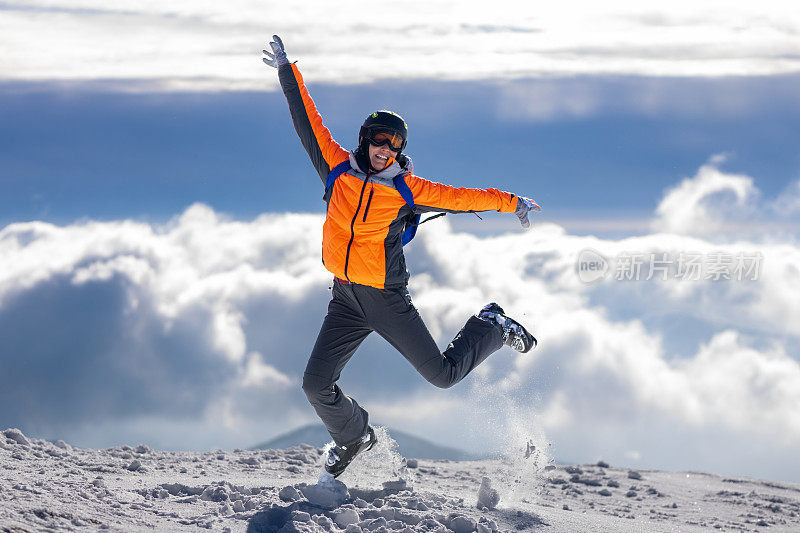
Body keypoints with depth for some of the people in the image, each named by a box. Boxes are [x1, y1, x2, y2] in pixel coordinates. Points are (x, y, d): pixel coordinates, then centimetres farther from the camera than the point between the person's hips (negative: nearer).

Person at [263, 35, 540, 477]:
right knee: (316, 385, 0)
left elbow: (460, 197, -2)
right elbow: (308, 121, 1)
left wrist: (511, 203, -6)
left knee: (443, 374, 3)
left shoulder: (407, 190, -7)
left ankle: (491, 326, 31)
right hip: (346, 300, 3)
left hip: (387, 299, -3)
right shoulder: (338, 168, -1)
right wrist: (287, 70, -1)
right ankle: (353, 436, 30)